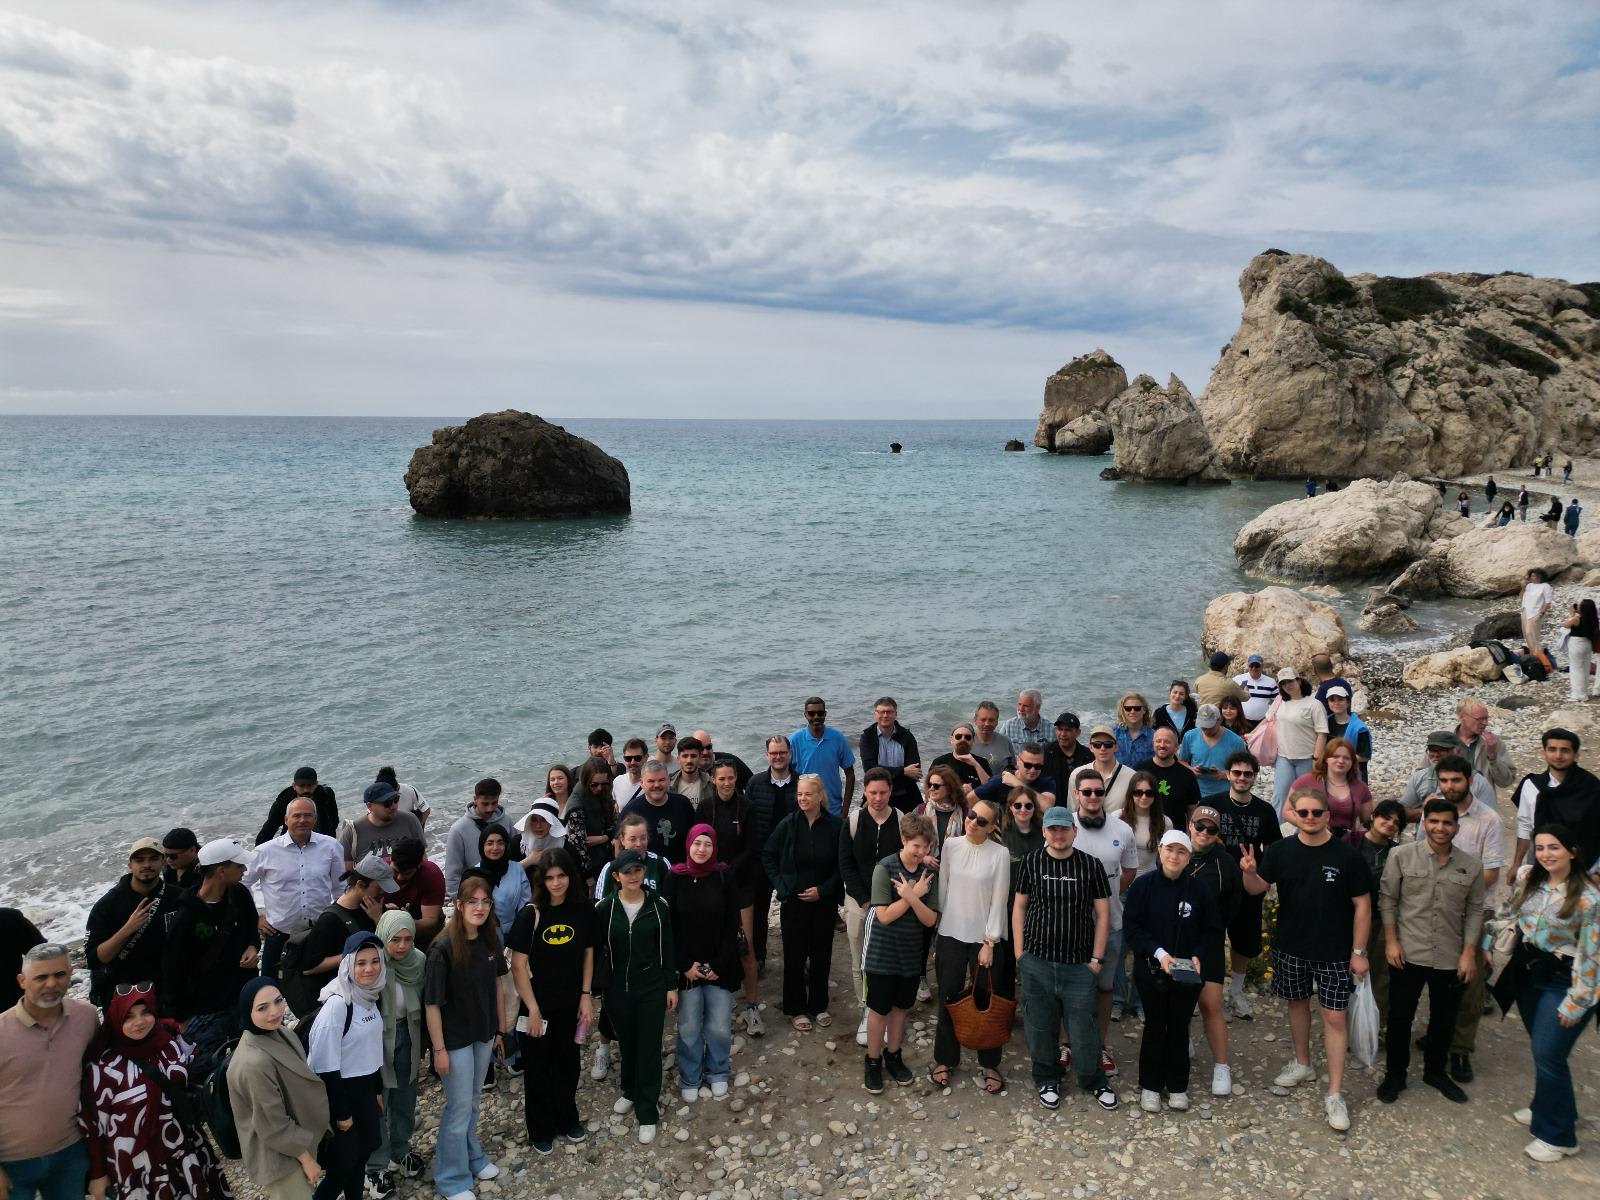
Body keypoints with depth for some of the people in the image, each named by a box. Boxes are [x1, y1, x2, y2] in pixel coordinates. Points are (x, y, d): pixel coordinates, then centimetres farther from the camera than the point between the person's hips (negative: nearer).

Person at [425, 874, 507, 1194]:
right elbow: (431, 1002, -18)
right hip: (455, 1037, -5)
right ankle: (452, 1180, 23)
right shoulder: (443, 948, -23)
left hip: (483, 1033, 5)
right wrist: (439, 1049, -15)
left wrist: (500, 1029, 10)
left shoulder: (490, 940, -5)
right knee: (459, 1106, 6)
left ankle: (471, 1156, 43)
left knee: (473, 1102, 21)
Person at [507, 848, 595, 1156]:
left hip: (571, 1004, 3)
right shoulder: (531, 914, -17)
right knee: (538, 1068, 12)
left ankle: (567, 1119, 39)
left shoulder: (583, 910, -8)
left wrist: (586, 995, -1)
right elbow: (518, 965, -14)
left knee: (567, 1063, 18)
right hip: (538, 1004, -3)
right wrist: (532, 1009, -13)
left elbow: (588, 954, 4)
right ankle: (541, 1130, 30)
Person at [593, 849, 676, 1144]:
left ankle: (647, 1112, 12)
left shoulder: (658, 907, -8)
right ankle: (631, 1091, 42)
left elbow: (668, 949, -1)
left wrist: (672, 986, 0)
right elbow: (597, 950, -1)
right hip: (618, 989, 1)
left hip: (652, 988, -1)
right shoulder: (605, 909, -8)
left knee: (649, 1048, 1)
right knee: (626, 1043, 17)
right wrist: (600, 987, -2)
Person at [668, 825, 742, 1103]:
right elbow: (670, 926, -2)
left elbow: (732, 925, -2)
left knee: (720, 1026, 5)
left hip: (720, 966, 0)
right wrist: (685, 965, -7)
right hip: (686, 967, 0)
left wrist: (719, 965, -7)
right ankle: (690, 1078, 27)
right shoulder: (676, 878, -6)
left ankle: (717, 1073, 29)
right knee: (689, 1026, 6)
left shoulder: (725, 877, -5)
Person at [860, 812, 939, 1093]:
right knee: (879, 1009, 7)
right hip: (883, 953, -4)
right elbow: (884, 915, -19)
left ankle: (893, 1055, 35)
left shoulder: (929, 873, -3)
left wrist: (911, 896, -23)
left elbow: (930, 920, -6)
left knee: (900, 1007, 17)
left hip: (911, 954, 4)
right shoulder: (884, 868, -16)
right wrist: (914, 895, -20)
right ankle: (873, 1062, 23)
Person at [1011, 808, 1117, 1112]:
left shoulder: (1090, 865, -3)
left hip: (1079, 964, -1)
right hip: (1037, 961, 1)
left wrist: (1097, 958, -1)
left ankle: (1094, 1080, 26)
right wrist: (1019, 953, 2)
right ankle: (1047, 1080, 30)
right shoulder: (1031, 863, -1)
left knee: (1083, 1026, 3)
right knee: (1040, 1026, 10)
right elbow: (1019, 907, 6)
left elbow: (1103, 913, 2)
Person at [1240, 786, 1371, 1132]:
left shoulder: (1346, 855, -12)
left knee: (1334, 1016, -2)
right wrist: (1250, 872, -28)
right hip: (1291, 947, 3)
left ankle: (1334, 1094, 6)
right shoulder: (1281, 851, -5)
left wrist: (1358, 951, -7)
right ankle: (1302, 1064, 40)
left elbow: (1362, 904, -6)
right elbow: (1257, 888, -4)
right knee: (1297, 1002, 19)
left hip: (1334, 951, -3)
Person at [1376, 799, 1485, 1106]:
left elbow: (1474, 911, 4)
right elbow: (1388, 899, -3)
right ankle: (1394, 1075, 24)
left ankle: (1435, 1071, 37)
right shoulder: (1402, 856, -8)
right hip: (1408, 954, -2)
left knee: (1444, 1020, 16)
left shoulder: (1471, 866, -2)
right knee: (1400, 1018, 8)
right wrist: (1391, 941, -7)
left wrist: (1469, 953, 0)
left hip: (1451, 959, 2)